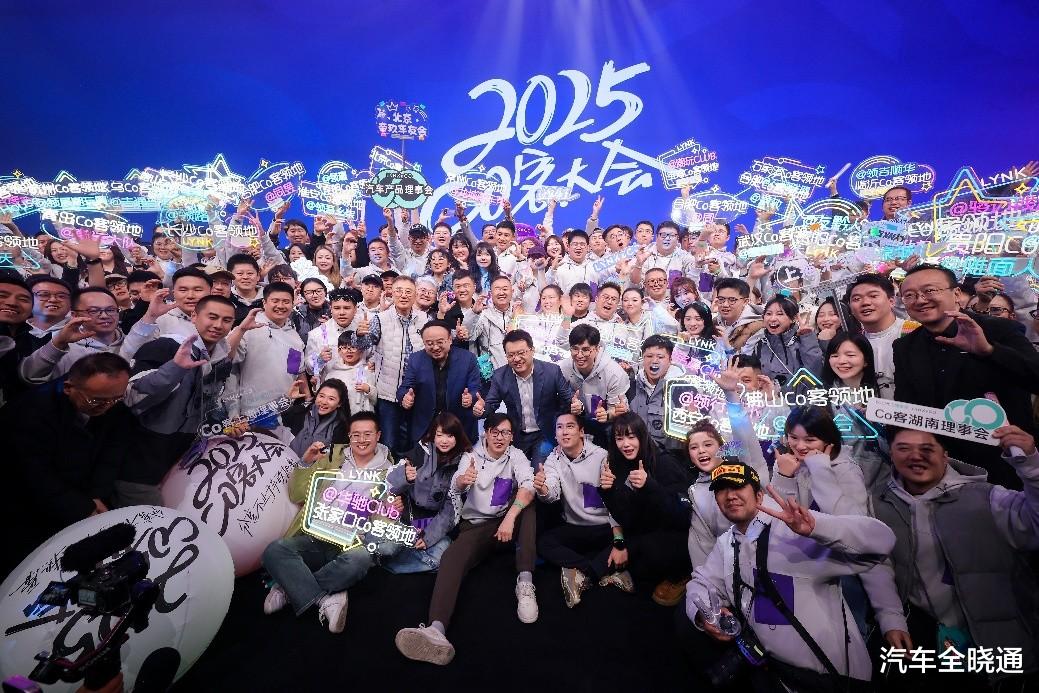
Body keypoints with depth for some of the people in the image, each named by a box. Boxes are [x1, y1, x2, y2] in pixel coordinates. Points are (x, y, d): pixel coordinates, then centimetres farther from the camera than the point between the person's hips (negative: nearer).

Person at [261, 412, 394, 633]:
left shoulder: (388, 471, 10)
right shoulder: (331, 458, 16)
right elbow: (296, 497, 14)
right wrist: (307, 463, -1)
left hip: (352, 544, -2)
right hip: (315, 539, 2)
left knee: (361, 558, -35)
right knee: (275, 550, -27)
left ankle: (288, 587, -17)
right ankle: (325, 600, -23)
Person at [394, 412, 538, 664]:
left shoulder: (516, 457, 0)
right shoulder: (473, 456, 1)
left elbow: (528, 487, -20)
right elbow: (455, 488, -17)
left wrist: (510, 517, -37)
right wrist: (462, 480, -43)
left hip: (507, 522, 1)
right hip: (475, 525, 0)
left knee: (527, 507, -30)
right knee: (450, 559, -29)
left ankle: (525, 583, -33)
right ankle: (436, 630, -50)